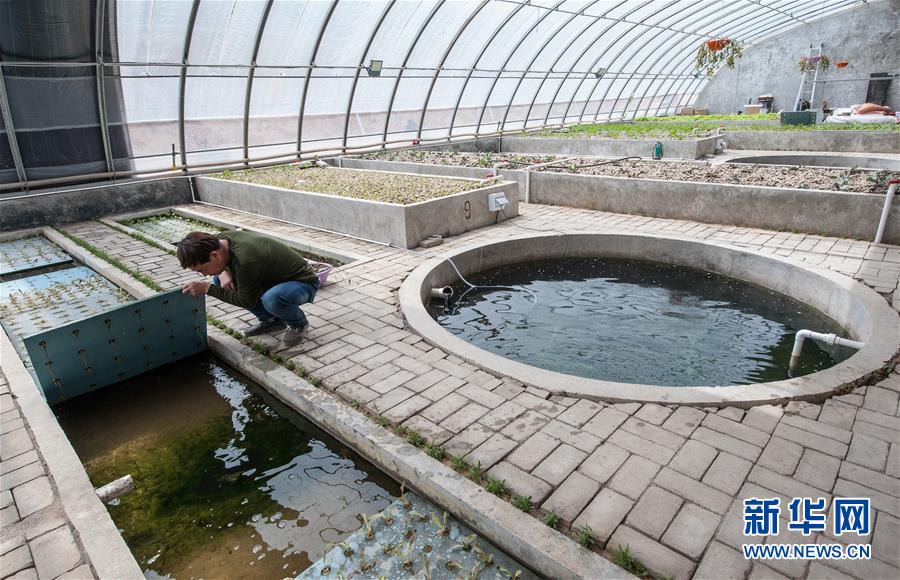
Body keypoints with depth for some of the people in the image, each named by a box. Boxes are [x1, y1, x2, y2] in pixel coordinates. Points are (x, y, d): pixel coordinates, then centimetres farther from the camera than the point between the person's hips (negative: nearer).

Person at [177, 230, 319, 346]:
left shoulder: (245, 261, -36)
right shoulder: (221, 239, -12)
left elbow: (247, 301, -21)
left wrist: (207, 288, -20)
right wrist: (223, 273, -10)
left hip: (303, 282, -9)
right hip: (275, 278, 9)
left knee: (272, 299, -40)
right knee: (219, 280, 1)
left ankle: (299, 322, -5)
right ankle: (270, 319, 10)